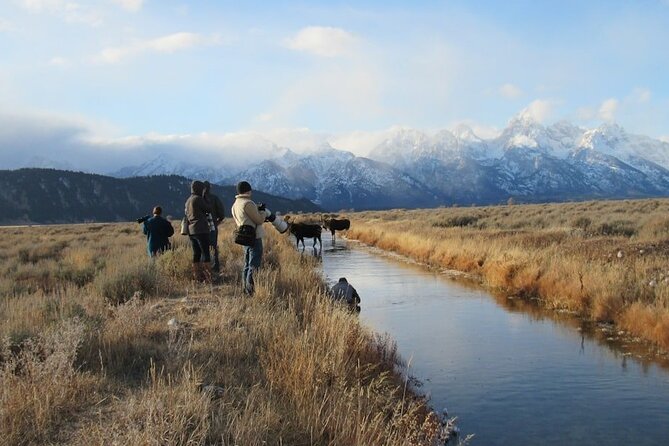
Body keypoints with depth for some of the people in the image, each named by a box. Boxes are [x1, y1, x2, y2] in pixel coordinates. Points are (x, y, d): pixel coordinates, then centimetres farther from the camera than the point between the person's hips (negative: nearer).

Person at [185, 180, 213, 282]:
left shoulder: (188, 201, 18)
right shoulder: (198, 199, -9)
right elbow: (209, 209, -3)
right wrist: (205, 199, 6)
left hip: (191, 231, 9)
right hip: (201, 230, -9)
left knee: (196, 253, 9)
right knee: (205, 253, -8)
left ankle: (198, 276, 9)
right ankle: (207, 277, -11)